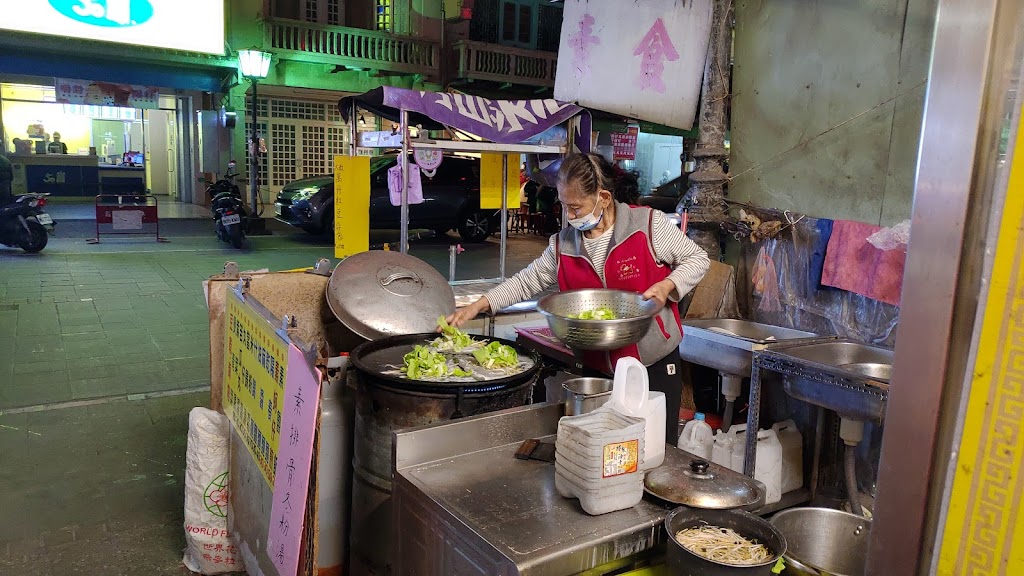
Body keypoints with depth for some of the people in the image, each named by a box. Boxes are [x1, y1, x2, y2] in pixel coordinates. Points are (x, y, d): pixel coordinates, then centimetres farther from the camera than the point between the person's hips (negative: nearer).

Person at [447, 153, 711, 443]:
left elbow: (698, 258, 0)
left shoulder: (650, 225, -10)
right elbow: (528, 281, 8)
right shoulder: (563, 244, 1)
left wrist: (667, 285, -18)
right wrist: (479, 305, -2)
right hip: (597, 368, 3)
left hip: (656, 364, -3)